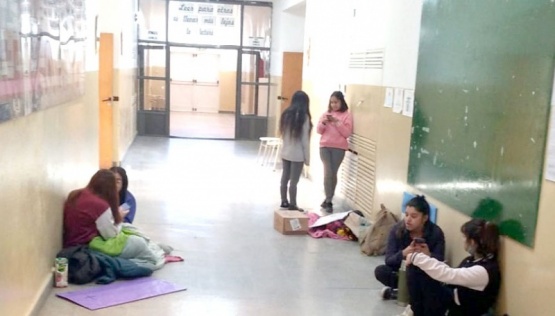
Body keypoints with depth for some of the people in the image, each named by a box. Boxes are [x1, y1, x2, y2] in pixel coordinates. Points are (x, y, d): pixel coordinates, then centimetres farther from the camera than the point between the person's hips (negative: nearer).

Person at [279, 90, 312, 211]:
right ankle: (292, 206, 6)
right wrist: (307, 157, -6)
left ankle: (284, 202, 23)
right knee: (293, 181, -1)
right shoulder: (304, 116, -13)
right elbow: (305, 139, -12)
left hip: (285, 152, 6)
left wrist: (287, 144, 13)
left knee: (285, 178, 13)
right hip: (297, 154, -6)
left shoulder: (286, 114, 6)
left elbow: (282, 134, 9)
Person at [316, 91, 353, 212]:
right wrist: (324, 122, -11)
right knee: (328, 173, -9)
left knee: (333, 174, 4)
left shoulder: (347, 115, 0)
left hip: (339, 148, -2)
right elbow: (318, 131, 8)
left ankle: (328, 200, 16)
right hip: (325, 146, 2)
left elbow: (347, 133, -8)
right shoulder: (326, 113, 9)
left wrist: (337, 122, -16)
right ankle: (328, 201, -4)